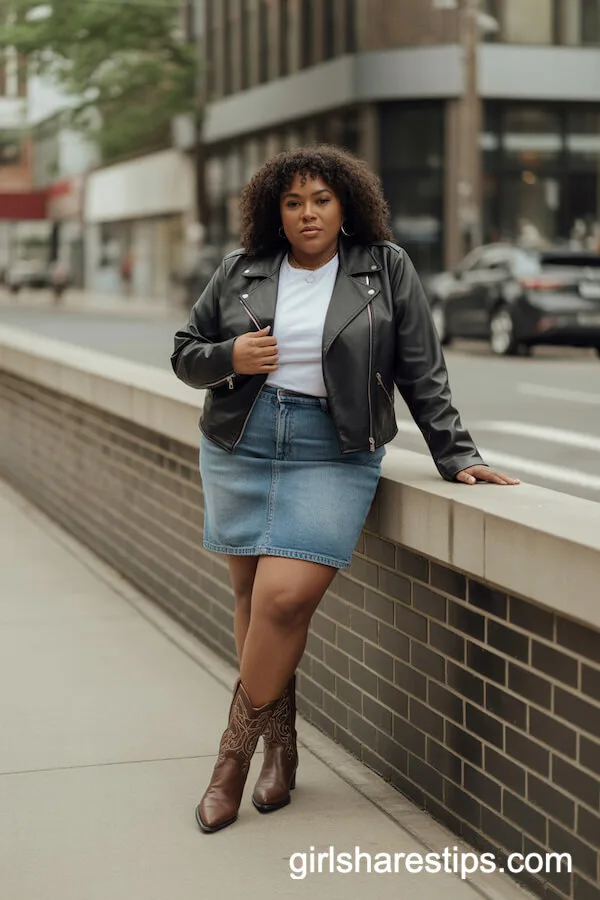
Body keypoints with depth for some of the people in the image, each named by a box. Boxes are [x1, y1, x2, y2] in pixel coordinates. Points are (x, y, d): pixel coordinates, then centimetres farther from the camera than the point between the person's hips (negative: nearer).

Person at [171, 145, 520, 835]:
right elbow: (184, 353, 14)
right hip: (239, 447, 4)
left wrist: (455, 456, -2)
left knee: (283, 599, -16)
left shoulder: (386, 268, 2)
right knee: (253, 597, 6)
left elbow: (421, 374, 3)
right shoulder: (240, 272, 8)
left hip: (332, 455, -3)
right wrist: (229, 357, -7)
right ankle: (281, 746, 22)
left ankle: (234, 753, 0)